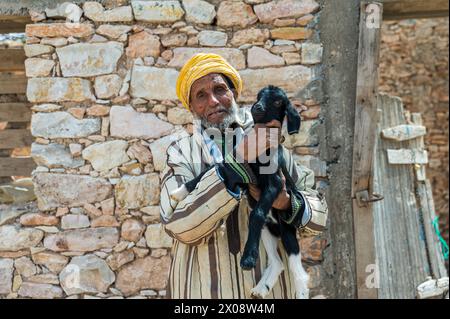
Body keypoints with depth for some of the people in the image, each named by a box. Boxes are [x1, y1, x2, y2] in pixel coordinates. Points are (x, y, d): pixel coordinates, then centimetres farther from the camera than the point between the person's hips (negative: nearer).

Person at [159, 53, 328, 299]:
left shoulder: (271, 146, 3)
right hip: (203, 288, -1)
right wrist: (236, 162, -22)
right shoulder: (181, 152, -2)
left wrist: (287, 202, -16)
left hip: (269, 287, 2)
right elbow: (179, 225, -17)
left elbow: (319, 213, 5)